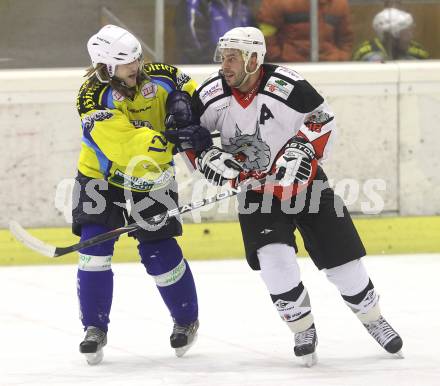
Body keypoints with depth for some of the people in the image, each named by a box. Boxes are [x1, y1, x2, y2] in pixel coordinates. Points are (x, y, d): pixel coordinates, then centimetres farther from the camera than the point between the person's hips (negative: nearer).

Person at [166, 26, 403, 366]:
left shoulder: (287, 85, -22)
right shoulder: (211, 96, -12)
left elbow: (323, 119, -10)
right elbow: (188, 134, 1)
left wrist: (303, 149, -24)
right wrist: (208, 158, -16)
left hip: (304, 182, -1)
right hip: (255, 192, 1)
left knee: (341, 257, 2)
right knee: (274, 258, -19)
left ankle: (373, 318, 26)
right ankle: (303, 329, 0)